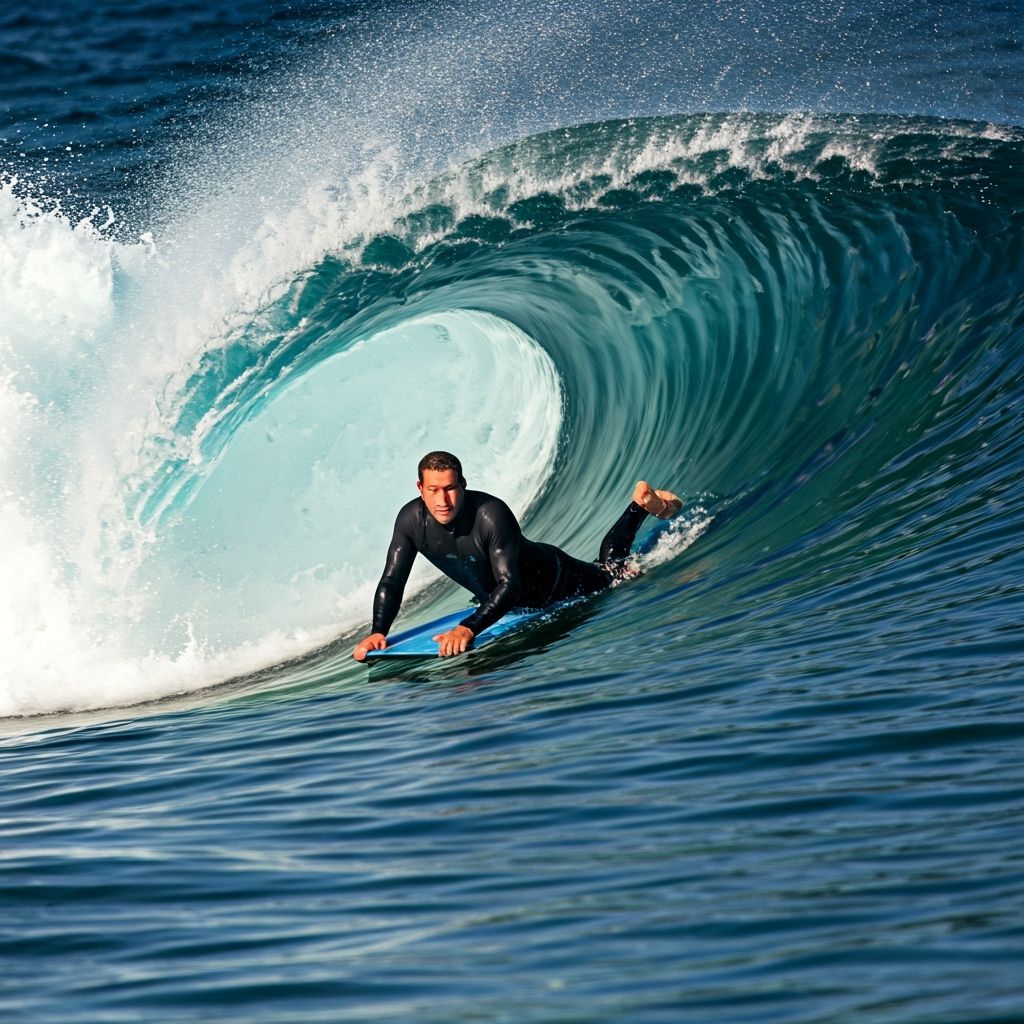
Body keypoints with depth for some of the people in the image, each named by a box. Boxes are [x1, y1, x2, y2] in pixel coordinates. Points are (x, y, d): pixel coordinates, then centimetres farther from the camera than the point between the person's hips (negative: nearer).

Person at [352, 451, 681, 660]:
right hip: (501, 600, 6)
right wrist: (378, 632, -38)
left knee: (611, 572, 22)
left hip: (549, 579, -6)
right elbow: (391, 582, -22)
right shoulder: (411, 520, -28)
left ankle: (643, 503, 42)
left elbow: (510, 585, -46)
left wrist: (469, 628, -58)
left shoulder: (491, 515, -43)